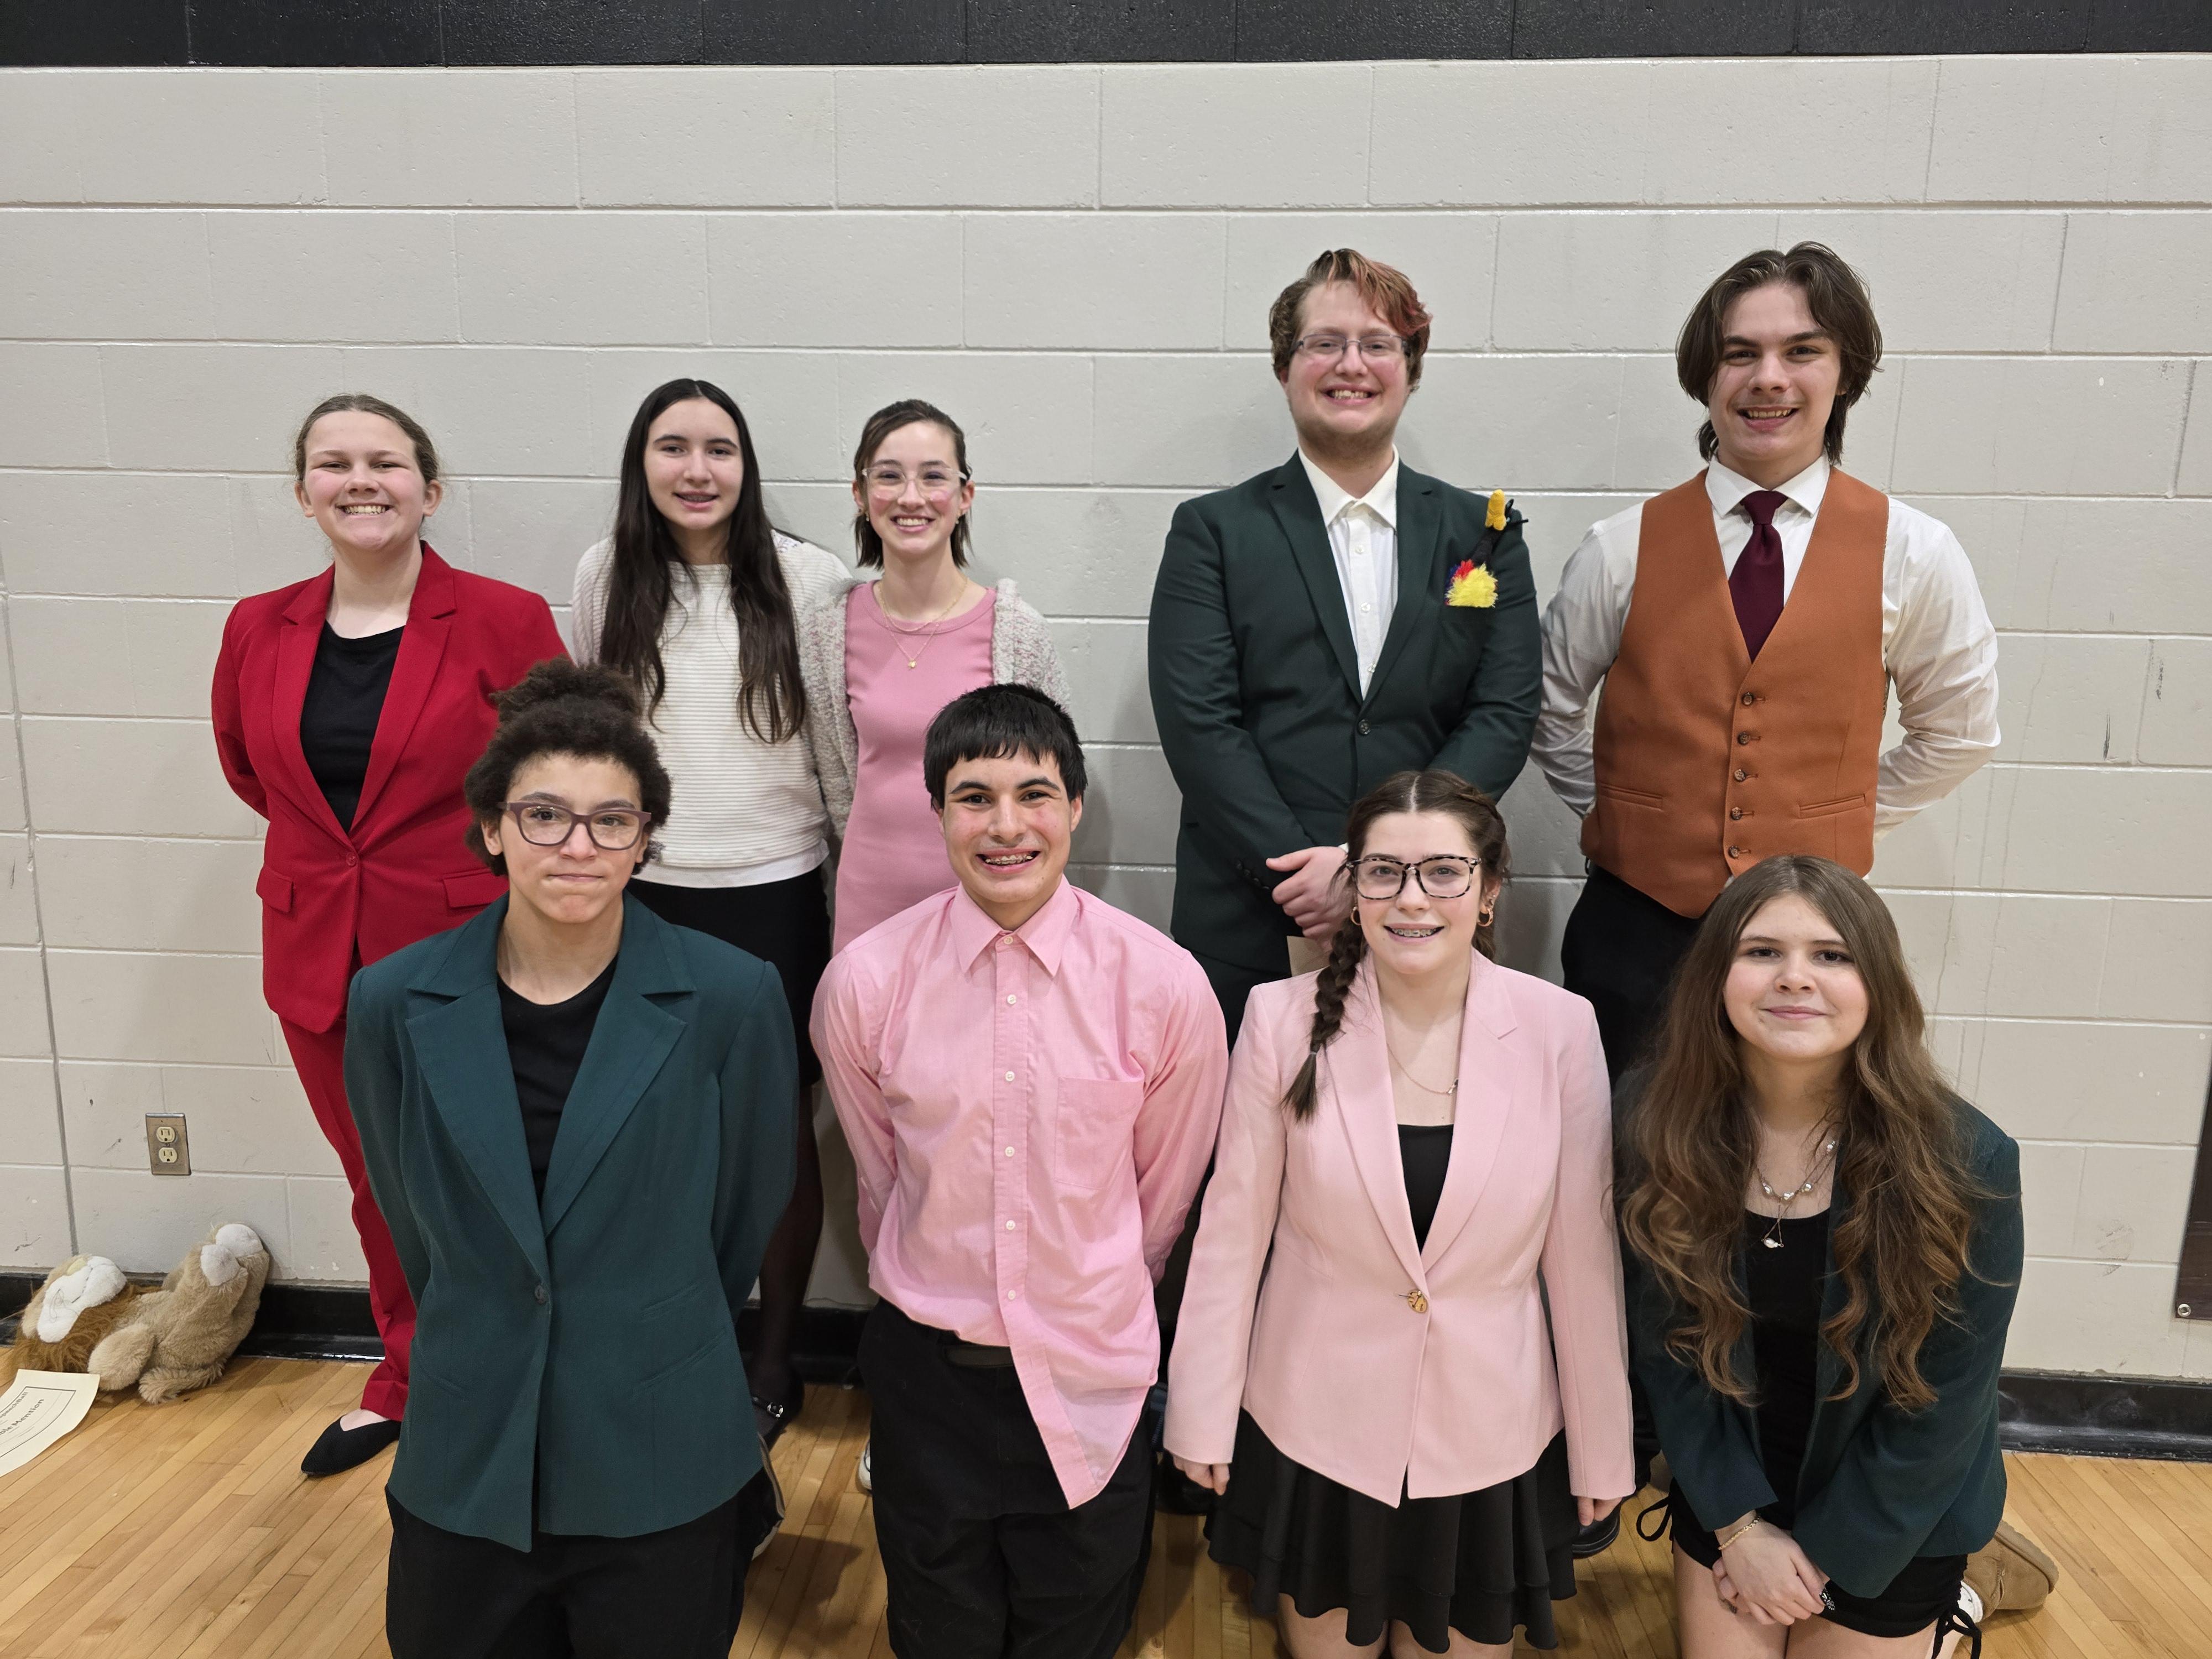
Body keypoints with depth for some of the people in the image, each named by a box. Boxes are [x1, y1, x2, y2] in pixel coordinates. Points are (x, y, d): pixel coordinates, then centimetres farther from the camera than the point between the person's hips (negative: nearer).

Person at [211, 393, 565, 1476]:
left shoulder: (506, 621, -12)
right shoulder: (259, 630, 2)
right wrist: (339, 840, 13)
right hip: (320, 962, 5)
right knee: (379, 1186, 21)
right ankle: (405, 1383, 43)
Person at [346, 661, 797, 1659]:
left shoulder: (731, 998, -15)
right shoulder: (396, 1005, -8)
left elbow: (750, 1204, -1)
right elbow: (409, 1211, 7)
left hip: (662, 1467, -2)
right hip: (465, 1460, 2)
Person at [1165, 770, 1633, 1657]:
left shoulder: (1560, 1029, -13)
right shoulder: (1285, 1019, -15)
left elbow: (1581, 1254, -5)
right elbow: (1233, 1230, -7)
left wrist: (1602, 1450, 3)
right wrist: (1202, 1414, -1)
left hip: (1489, 1442, 1)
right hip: (1314, 1431, 0)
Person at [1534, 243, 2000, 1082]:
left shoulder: (1914, 555, -2)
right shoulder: (1623, 549, -3)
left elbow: (1958, 728, 12)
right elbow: (1550, 708, 9)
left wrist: (1849, 820, 8)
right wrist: (1620, 815, 5)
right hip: (1636, 925, 0)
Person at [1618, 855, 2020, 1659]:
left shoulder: (1965, 1161, -24)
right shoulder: (1659, 1124, -19)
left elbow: (1942, 1403, -16)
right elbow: (1664, 1340, -9)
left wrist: (1822, 1559, -10)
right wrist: (1739, 1526, -9)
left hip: (1891, 1516, -1)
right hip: (1727, 1493, 2)